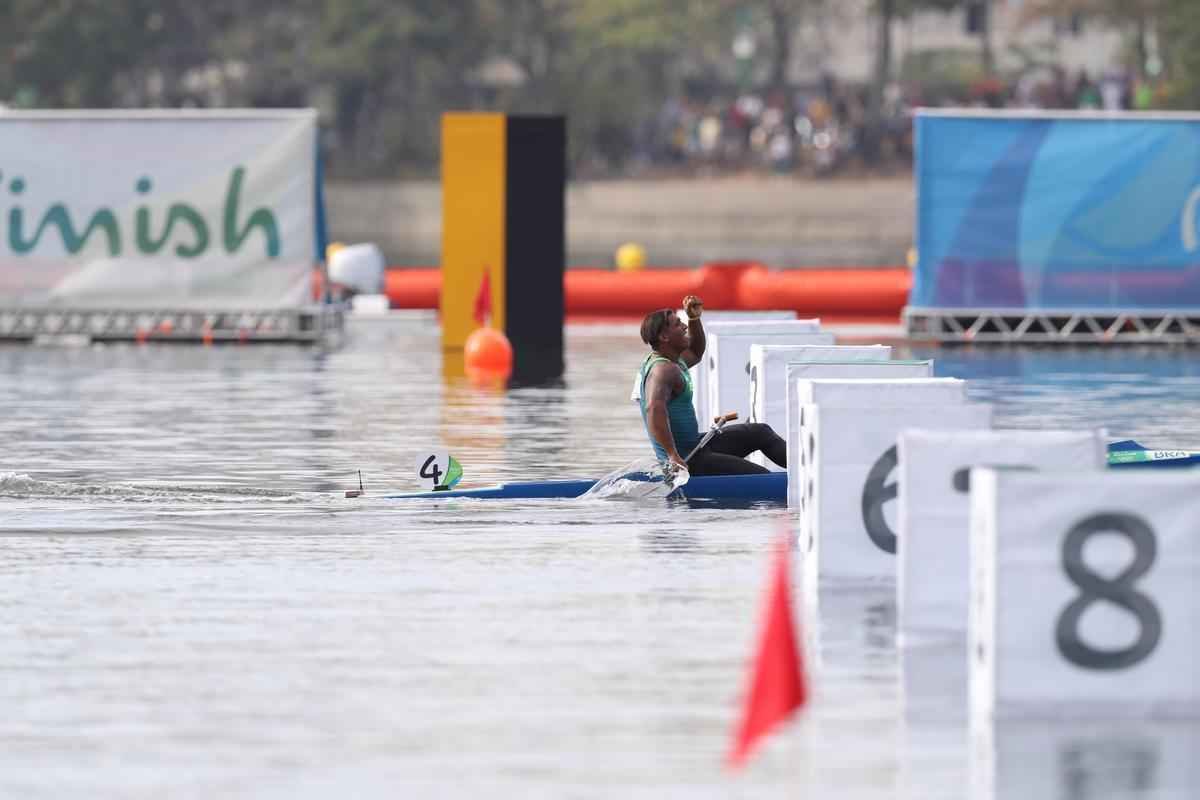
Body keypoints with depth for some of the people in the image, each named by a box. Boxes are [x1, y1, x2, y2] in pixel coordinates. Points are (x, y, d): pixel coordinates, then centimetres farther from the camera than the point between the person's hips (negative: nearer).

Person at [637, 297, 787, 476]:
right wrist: (673, 456, -43)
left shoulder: (674, 361, 9)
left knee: (760, 432, 21)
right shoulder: (662, 369, -24)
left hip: (693, 445, 11)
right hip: (686, 460, -11)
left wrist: (694, 318, 15)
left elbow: (696, 352, 31)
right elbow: (654, 408, -41)